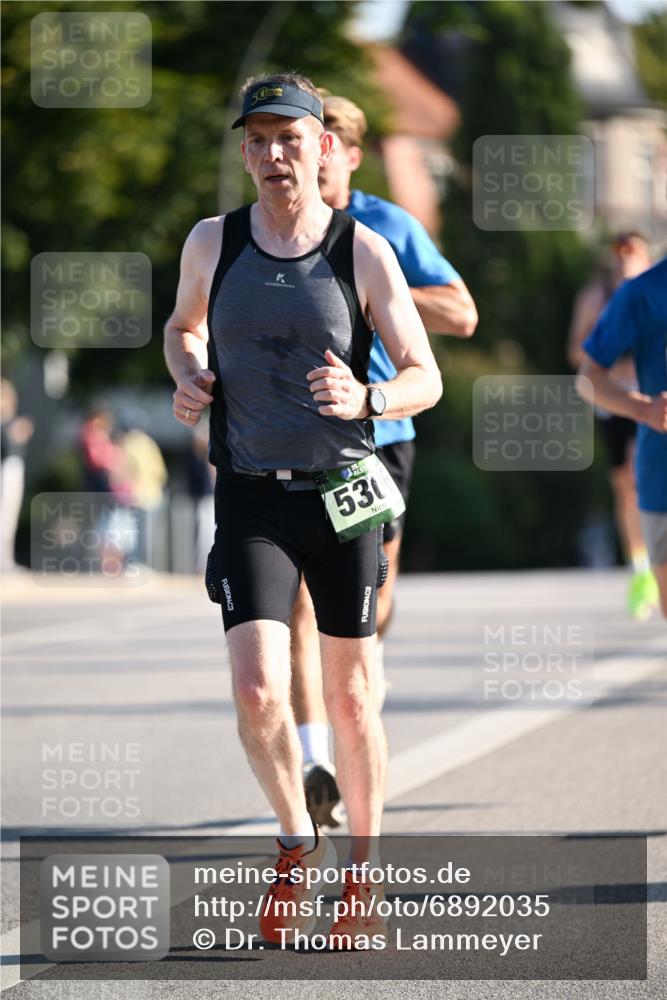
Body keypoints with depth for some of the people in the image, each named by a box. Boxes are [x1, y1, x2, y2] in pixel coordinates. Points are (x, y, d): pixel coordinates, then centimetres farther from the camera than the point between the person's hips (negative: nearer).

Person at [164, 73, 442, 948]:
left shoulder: (365, 252, -5)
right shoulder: (211, 244, 1)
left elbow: (425, 378, -2)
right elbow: (183, 325, 22)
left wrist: (366, 399, -24)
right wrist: (187, 377, 0)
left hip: (343, 491, -1)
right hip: (250, 498, 1)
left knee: (351, 696, 6)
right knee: (259, 690, -15)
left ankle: (364, 872, 23)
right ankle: (297, 841, 11)